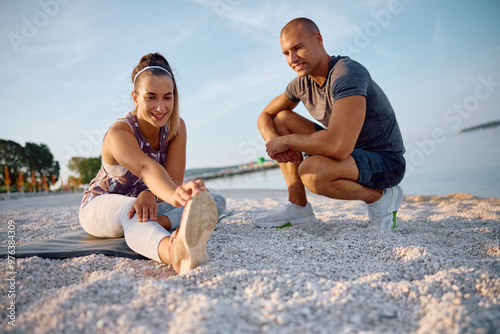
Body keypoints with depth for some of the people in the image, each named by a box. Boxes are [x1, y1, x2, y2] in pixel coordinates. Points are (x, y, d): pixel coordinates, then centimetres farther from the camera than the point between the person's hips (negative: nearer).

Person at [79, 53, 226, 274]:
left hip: (149, 201, 6)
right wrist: (175, 195, -74)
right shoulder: (119, 133, -30)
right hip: (100, 207, -5)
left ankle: (162, 222, -42)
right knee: (130, 209, -45)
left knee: (217, 202, -14)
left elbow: (174, 178, -24)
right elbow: (147, 168, -52)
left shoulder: (176, 127, -14)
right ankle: (173, 252, -78)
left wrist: (149, 194, -47)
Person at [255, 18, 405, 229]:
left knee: (310, 172, -36)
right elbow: (265, 116, 10)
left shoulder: (347, 73, -27)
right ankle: (298, 208, -2)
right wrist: (272, 139, -15)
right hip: (348, 153, 8)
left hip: (385, 162, -8)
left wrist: (286, 141, -24)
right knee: (282, 119, 0)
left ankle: (379, 196, -6)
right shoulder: (302, 83, -1)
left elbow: (339, 146, -40)